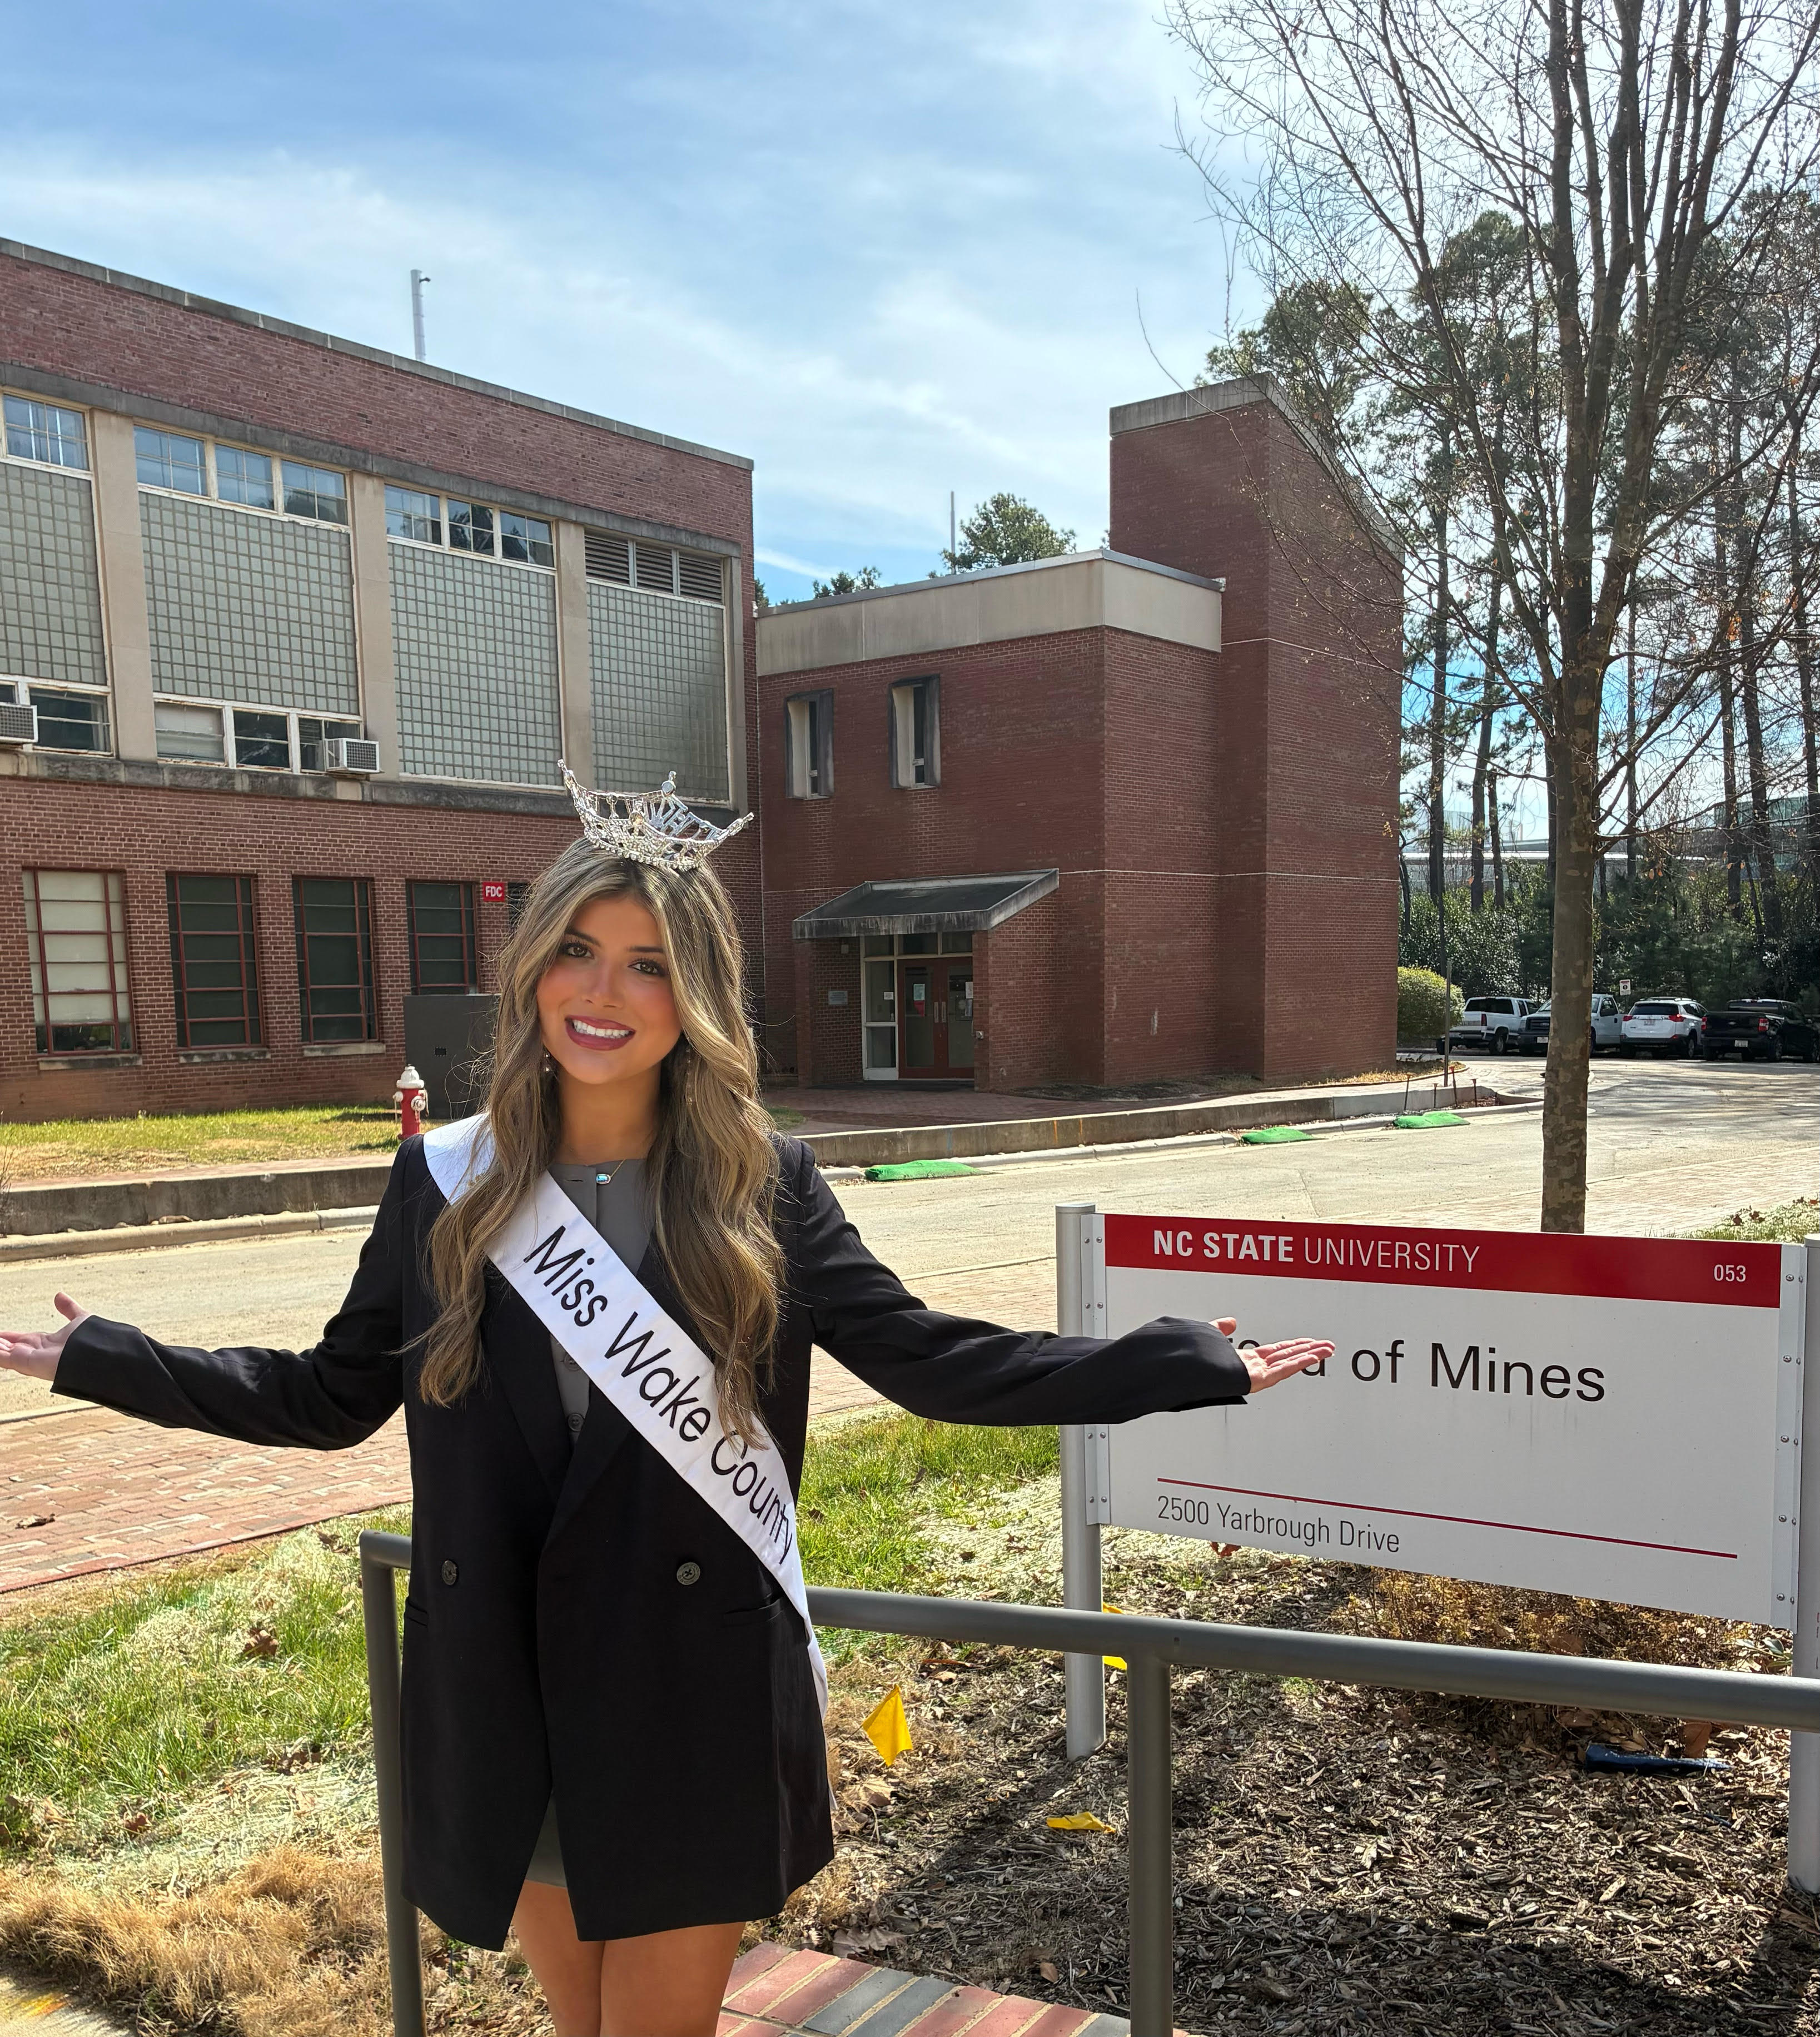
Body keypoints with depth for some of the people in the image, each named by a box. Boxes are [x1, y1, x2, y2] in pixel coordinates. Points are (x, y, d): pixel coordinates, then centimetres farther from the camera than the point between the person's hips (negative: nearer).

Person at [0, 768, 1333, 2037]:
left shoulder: (762, 1187, -6)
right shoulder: (448, 1183, -1)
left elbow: (931, 1360, -6)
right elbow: (333, 1397, 7)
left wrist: (1190, 1366, -10)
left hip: (699, 1699, -2)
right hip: (509, 1698, 2)